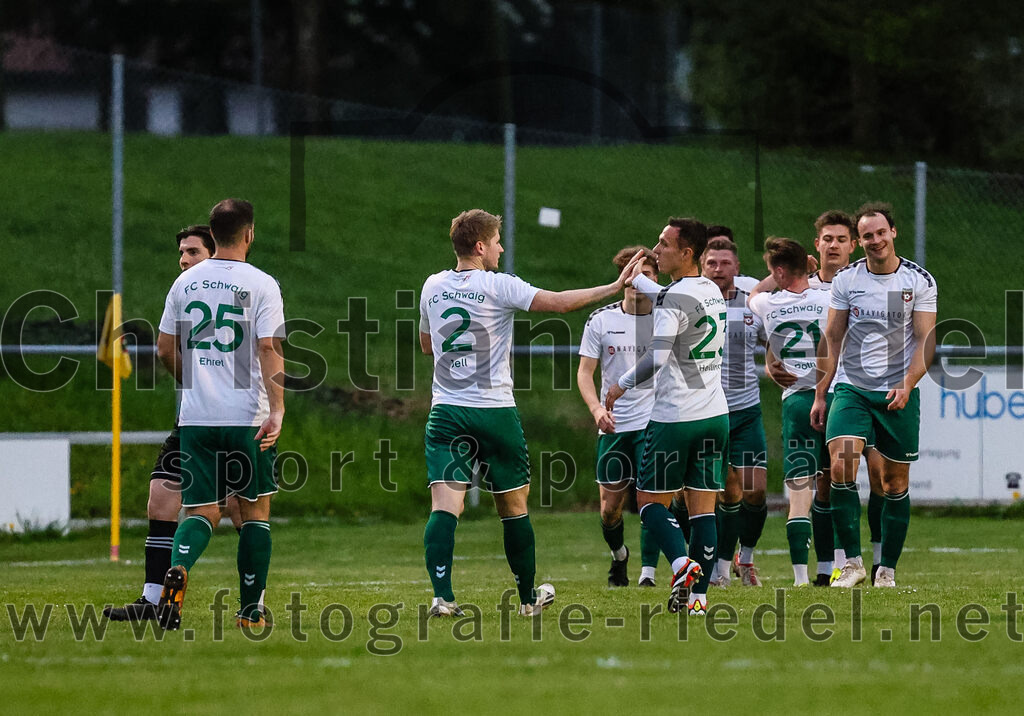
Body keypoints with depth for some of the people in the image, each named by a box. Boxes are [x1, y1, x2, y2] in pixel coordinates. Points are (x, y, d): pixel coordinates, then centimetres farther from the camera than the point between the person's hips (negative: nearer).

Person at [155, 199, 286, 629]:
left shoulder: (186, 283, 7)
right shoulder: (261, 285, -5)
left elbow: (165, 350, 12)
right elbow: (268, 349, -13)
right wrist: (277, 410, -17)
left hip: (196, 416, 3)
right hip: (247, 416, -3)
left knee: (201, 511, 4)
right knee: (255, 509, 11)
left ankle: (178, 568, -29)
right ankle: (250, 611, 12)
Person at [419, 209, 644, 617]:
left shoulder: (433, 288, 8)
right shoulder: (499, 287, -8)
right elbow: (559, 303, -11)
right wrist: (615, 287, -5)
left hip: (446, 413, 3)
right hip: (495, 411, -3)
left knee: (444, 507, -8)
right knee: (514, 507, 13)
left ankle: (442, 596, -25)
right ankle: (528, 597, 26)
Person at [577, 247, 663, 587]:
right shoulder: (601, 320, 2)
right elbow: (585, 371, 4)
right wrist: (597, 408, -13)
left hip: (654, 421, -1)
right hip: (614, 425, 1)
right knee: (610, 506, 2)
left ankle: (648, 570, -5)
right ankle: (618, 555, 31)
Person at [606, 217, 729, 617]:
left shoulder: (673, 300, -15)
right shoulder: (713, 293, 11)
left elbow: (656, 357, -24)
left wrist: (622, 386, -8)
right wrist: (637, 280, 42)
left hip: (675, 418, -7)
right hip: (715, 415, 7)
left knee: (651, 501, 5)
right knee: (703, 507, 5)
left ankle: (681, 562, -17)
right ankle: (698, 596, 0)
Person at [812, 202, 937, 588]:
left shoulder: (920, 281, -1)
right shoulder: (846, 280, 3)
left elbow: (926, 342, -2)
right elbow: (831, 340, 9)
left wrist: (907, 385, -16)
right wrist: (819, 395, 6)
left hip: (898, 394, 0)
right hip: (851, 388, 0)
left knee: (895, 483, 3)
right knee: (841, 466, -18)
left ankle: (887, 570, 13)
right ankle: (852, 562, -14)